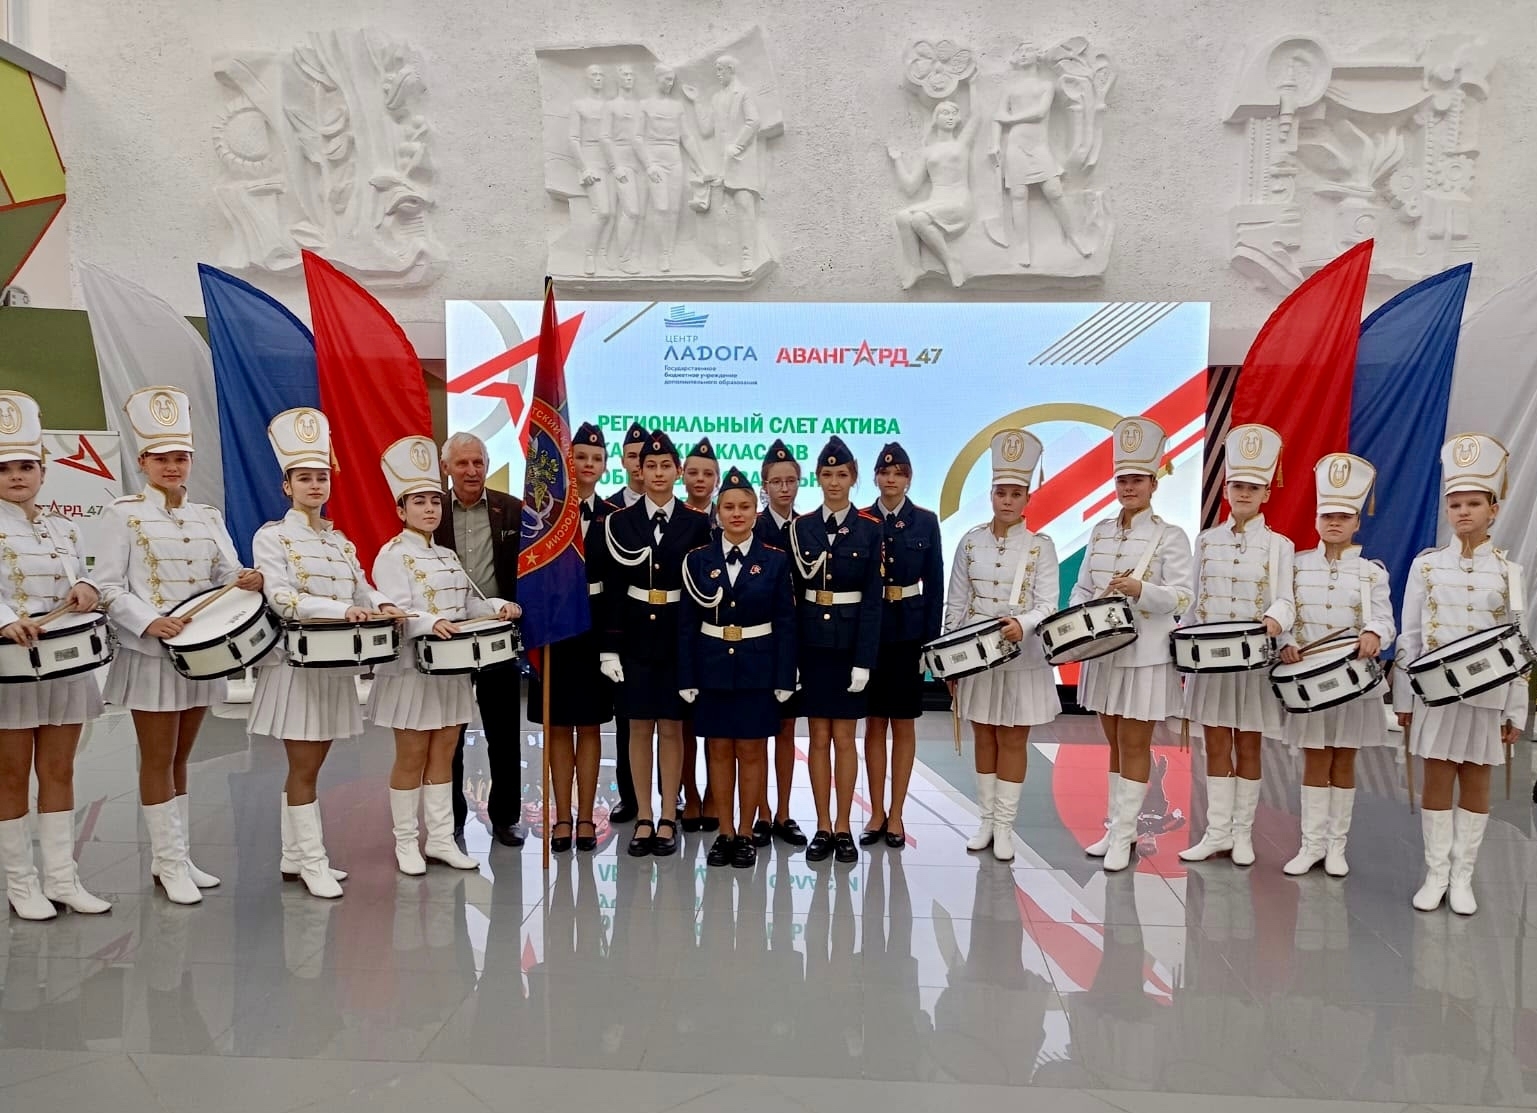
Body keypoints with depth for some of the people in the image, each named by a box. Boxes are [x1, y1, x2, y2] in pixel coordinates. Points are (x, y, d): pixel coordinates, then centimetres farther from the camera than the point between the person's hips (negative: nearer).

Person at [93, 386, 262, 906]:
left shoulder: (208, 518, 10)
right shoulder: (122, 515, -4)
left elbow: (227, 577, 5)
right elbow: (107, 586, -10)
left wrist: (249, 581, -19)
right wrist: (149, 621, -25)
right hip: (150, 652, -5)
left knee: (179, 758, 14)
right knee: (158, 761, 3)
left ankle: (174, 859, 23)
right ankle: (170, 864, 11)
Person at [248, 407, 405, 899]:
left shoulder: (341, 541, 13)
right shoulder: (271, 536, -6)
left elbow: (361, 588, 9)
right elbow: (281, 597, -18)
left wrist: (383, 605, -14)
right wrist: (340, 610, -31)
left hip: (336, 665, 6)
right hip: (295, 663, -6)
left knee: (308, 766, 13)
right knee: (304, 768, -1)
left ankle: (293, 857, 22)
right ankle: (313, 862, 7)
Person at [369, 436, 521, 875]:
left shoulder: (448, 557, 14)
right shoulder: (392, 555, -8)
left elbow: (468, 603, 14)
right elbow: (395, 612, -19)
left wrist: (499, 606, -5)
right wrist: (431, 624, -37)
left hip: (452, 667, 6)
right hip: (411, 668, -6)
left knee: (443, 754, 10)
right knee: (412, 757, 2)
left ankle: (440, 838, 18)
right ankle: (406, 843, 14)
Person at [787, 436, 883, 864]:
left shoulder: (870, 529, -3)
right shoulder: (801, 527, 4)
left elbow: (873, 600, -5)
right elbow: (793, 592, 3)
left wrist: (864, 660, -11)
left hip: (850, 644, -2)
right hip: (811, 644, 2)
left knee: (844, 737, 4)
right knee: (818, 737, 7)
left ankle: (843, 828, 15)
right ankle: (823, 827, 17)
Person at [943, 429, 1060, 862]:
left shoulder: (1040, 546, -4)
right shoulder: (970, 541, 1)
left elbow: (1047, 604, -11)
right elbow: (955, 604, 3)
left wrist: (1023, 624, -32)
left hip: (1022, 657, -2)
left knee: (1013, 740, 5)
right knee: (983, 736, 12)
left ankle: (1004, 826, 15)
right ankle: (986, 820, 23)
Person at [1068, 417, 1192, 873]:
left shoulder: (1170, 536, -6)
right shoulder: (1100, 531, 9)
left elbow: (1182, 597, -13)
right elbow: (1082, 587, 10)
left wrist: (1140, 588, -29)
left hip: (1145, 656, -5)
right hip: (1103, 653, 5)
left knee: (1134, 746, 2)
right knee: (1115, 744, 14)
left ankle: (1123, 835, 9)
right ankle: (1117, 825, 25)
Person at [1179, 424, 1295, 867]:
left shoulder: (1279, 546, 0)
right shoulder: (1206, 540, 7)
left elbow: (1284, 601, -7)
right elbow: (1196, 600, 7)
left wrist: (1275, 620, -30)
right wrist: (1181, 633, -9)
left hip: (1255, 659, -2)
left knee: (1248, 747, 6)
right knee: (1216, 746, 6)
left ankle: (1242, 833, 17)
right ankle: (1217, 832, 13)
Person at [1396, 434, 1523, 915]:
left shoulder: (1508, 573, 1)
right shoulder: (1426, 565, 1)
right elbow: (1409, 637, 3)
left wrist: (1516, 712, 0)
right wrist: (1403, 698, 1)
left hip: (1487, 695, 0)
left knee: (1476, 783, 7)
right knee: (1437, 781, 4)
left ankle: (1463, 877, 17)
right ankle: (1436, 874, 13)